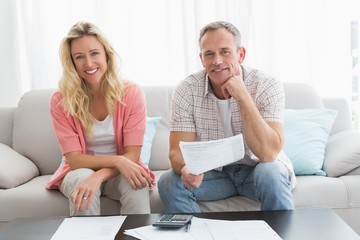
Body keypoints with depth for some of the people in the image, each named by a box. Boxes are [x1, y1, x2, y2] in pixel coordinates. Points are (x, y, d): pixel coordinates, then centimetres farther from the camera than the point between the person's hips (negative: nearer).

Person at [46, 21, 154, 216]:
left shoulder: (131, 93, -13)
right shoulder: (61, 101, -13)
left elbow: (132, 155, -16)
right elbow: (74, 159, -15)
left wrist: (99, 176, -35)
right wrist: (117, 160, -32)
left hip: (119, 173, 0)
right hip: (79, 173, 0)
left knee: (136, 184, -32)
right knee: (82, 177, -33)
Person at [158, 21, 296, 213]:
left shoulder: (268, 87, -19)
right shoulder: (186, 91, -13)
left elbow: (268, 153, -29)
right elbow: (178, 151, -16)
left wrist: (242, 96, -33)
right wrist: (186, 169, -41)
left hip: (256, 168, -2)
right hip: (214, 172, 2)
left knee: (270, 174, -34)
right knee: (169, 183, -22)